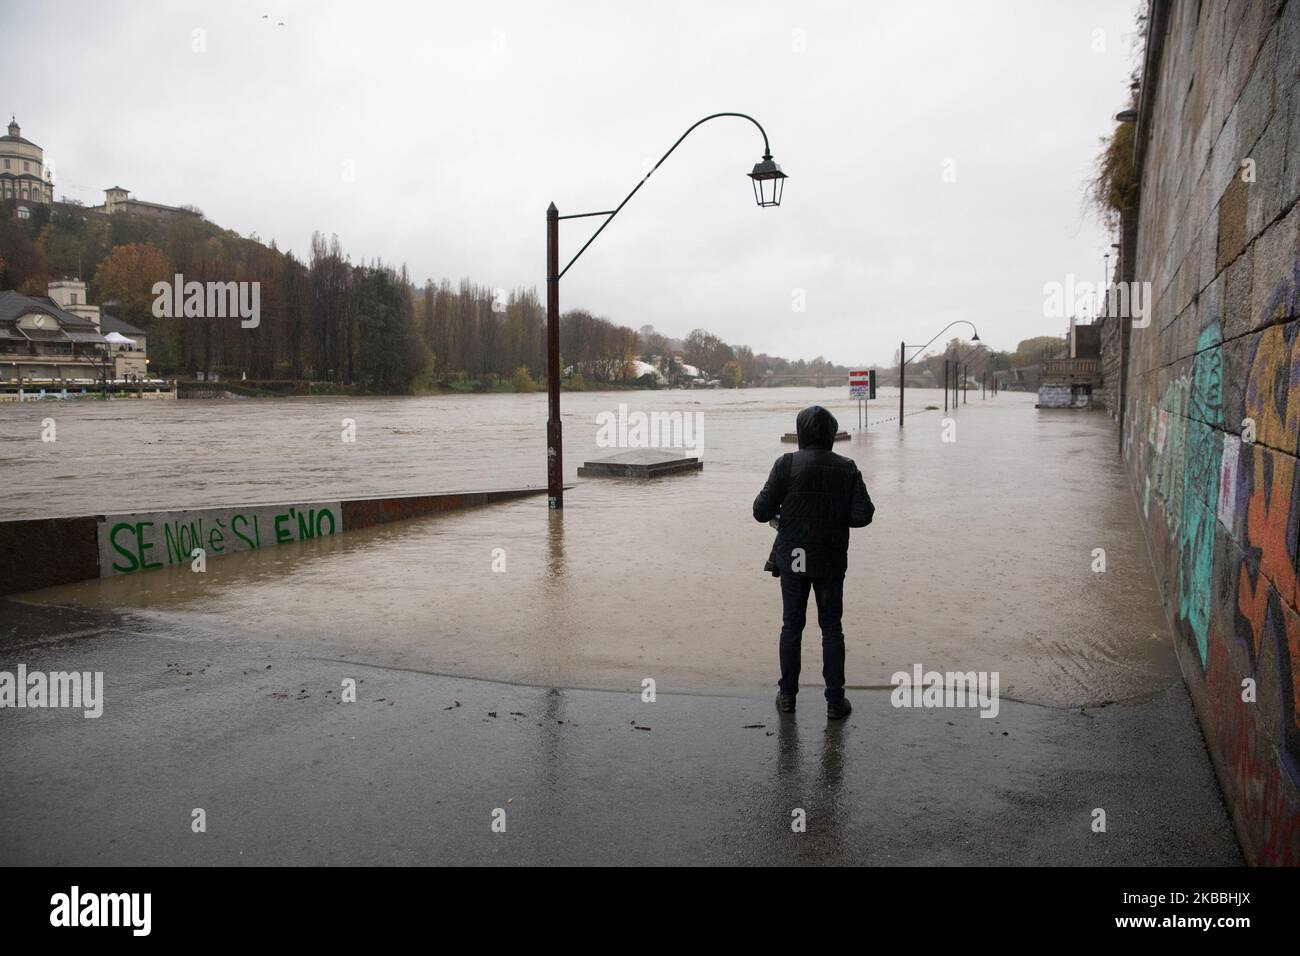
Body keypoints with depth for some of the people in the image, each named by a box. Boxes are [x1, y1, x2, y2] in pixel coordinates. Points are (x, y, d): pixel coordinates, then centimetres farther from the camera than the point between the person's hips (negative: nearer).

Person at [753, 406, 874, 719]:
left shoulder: (787, 464, -11)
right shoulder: (847, 468, -4)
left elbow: (762, 511, -12)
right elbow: (862, 515, -7)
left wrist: (771, 505, 10)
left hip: (793, 559, -1)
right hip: (831, 562, 1)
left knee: (791, 626, 12)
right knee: (831, 629, 10)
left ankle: (787, 695, 18)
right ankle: (835, 700, 13)